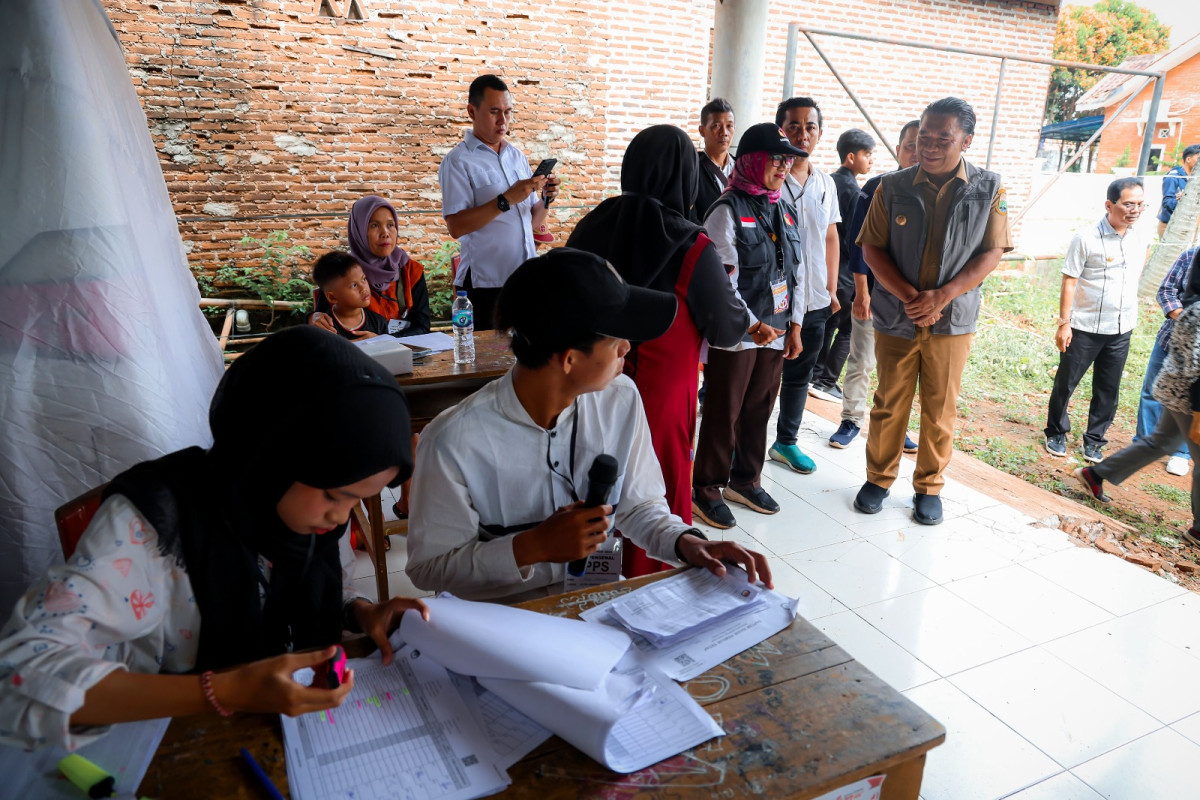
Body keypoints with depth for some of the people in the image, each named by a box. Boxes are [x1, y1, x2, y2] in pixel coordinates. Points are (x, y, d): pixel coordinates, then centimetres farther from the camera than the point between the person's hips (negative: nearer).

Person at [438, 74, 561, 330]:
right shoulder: (458, 161, -5)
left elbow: (533, 223, 15)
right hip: (486, 284, -5)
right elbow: (456, 226, -16)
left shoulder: (517, 156, 14)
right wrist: (506, 200, -19)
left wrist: (546, 198, -4)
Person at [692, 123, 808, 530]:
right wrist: (752, 326, -21)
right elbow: (721, 281, -18)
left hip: (775, 333, 7)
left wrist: (794, 325, 11)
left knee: (759, 409, 16)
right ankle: (707, 488, 17)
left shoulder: (785, 211, 12)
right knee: (722, 412, 2)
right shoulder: (727, 211, -11)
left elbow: (797, 271, 15)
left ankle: (746, 479, 33)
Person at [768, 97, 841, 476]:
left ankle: (786, 441, 32)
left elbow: (831, 238, 17)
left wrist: (832, 289, 14)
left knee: (799, 374, 16)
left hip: (814, 301, 6)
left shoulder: (826, 183, 10)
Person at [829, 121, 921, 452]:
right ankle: (852, 420, 20)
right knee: (861, 362, 6)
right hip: (874, 293, -2)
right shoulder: (877, 188, -4)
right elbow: (858, 242, -5)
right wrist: (862, 292, -8)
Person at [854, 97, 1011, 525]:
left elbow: (991, 253, -3)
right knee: (889, 404, 10)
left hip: (953, 319, 0)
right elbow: (872, 248, -2)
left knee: (940, 409, 9)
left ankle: (929, 486, 25)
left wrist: (942, 296, -16)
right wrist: (909, 296, -15)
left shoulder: (989, 189, -1)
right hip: (896, 316, 0)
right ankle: (879, 478, 26)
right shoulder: (894, 187, -1)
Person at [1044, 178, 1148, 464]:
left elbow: (1135, 280, 17)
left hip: (1121, 331, 5)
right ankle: (1056, 433, 25)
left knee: (1108, 390, 10)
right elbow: (1069, 282, -11)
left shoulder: (1139, 241, 6)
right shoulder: (1086, 239, -11)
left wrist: (1131, 318, 16)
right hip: (1084, 328, -5)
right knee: (1065, 383, 7)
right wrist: (1064, 323, -14)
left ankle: (1094, 440, 24)